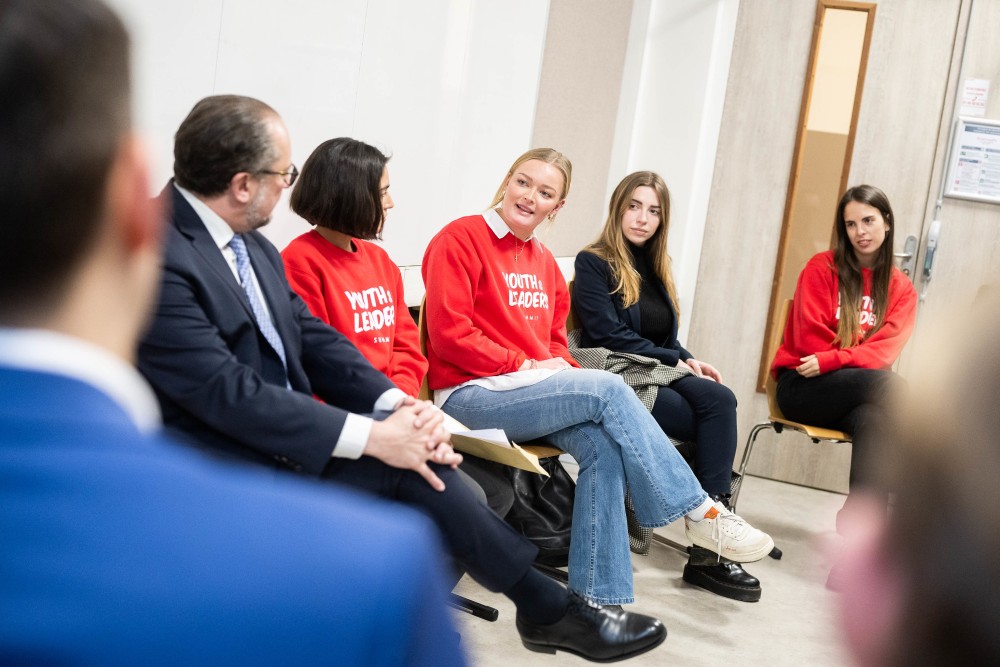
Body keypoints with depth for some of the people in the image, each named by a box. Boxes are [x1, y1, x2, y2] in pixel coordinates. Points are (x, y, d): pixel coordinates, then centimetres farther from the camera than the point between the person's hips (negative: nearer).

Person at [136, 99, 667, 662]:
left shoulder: (249, 242, 7)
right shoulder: (157, 255, -21)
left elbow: (313, 338, 7)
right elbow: (226, 391, -26)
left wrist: (397, 404, -10)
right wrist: (372, 435, -25)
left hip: (283, 431, 8)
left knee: (416, 452, -12)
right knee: (405, 468, -18)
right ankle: (549, 608, -2)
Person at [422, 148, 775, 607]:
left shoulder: (544, 262, 18)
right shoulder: (460, 239, -5)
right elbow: (448, 333, -13)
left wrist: (563, 372, -2)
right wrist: (524, 365, -15)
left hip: (538, 390, 7)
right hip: (470, 393, -7)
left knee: (602, 444, -23)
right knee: (609, 390, -23)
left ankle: (597, 597, -21)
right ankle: (699, 512, -14)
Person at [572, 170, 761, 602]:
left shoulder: (655, 267, 21)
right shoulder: (594, 263, -1)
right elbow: (610, 336, -11)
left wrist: (688, 361, 1)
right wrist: (676, 362, -12)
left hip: (658, 375, 6)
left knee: (720, 399, -27)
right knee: (718, 417, -25)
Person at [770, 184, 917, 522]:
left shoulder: (901, 288, 9)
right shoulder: (822, 267, 1)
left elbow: (884, 351, -5)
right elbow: (808, 338, -4)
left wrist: (830, 360, -20)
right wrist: (853, 358, -7)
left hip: (858, 392, 3)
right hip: (802, 385, -3)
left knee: (874, 418, -35)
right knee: (891, 387, -30)